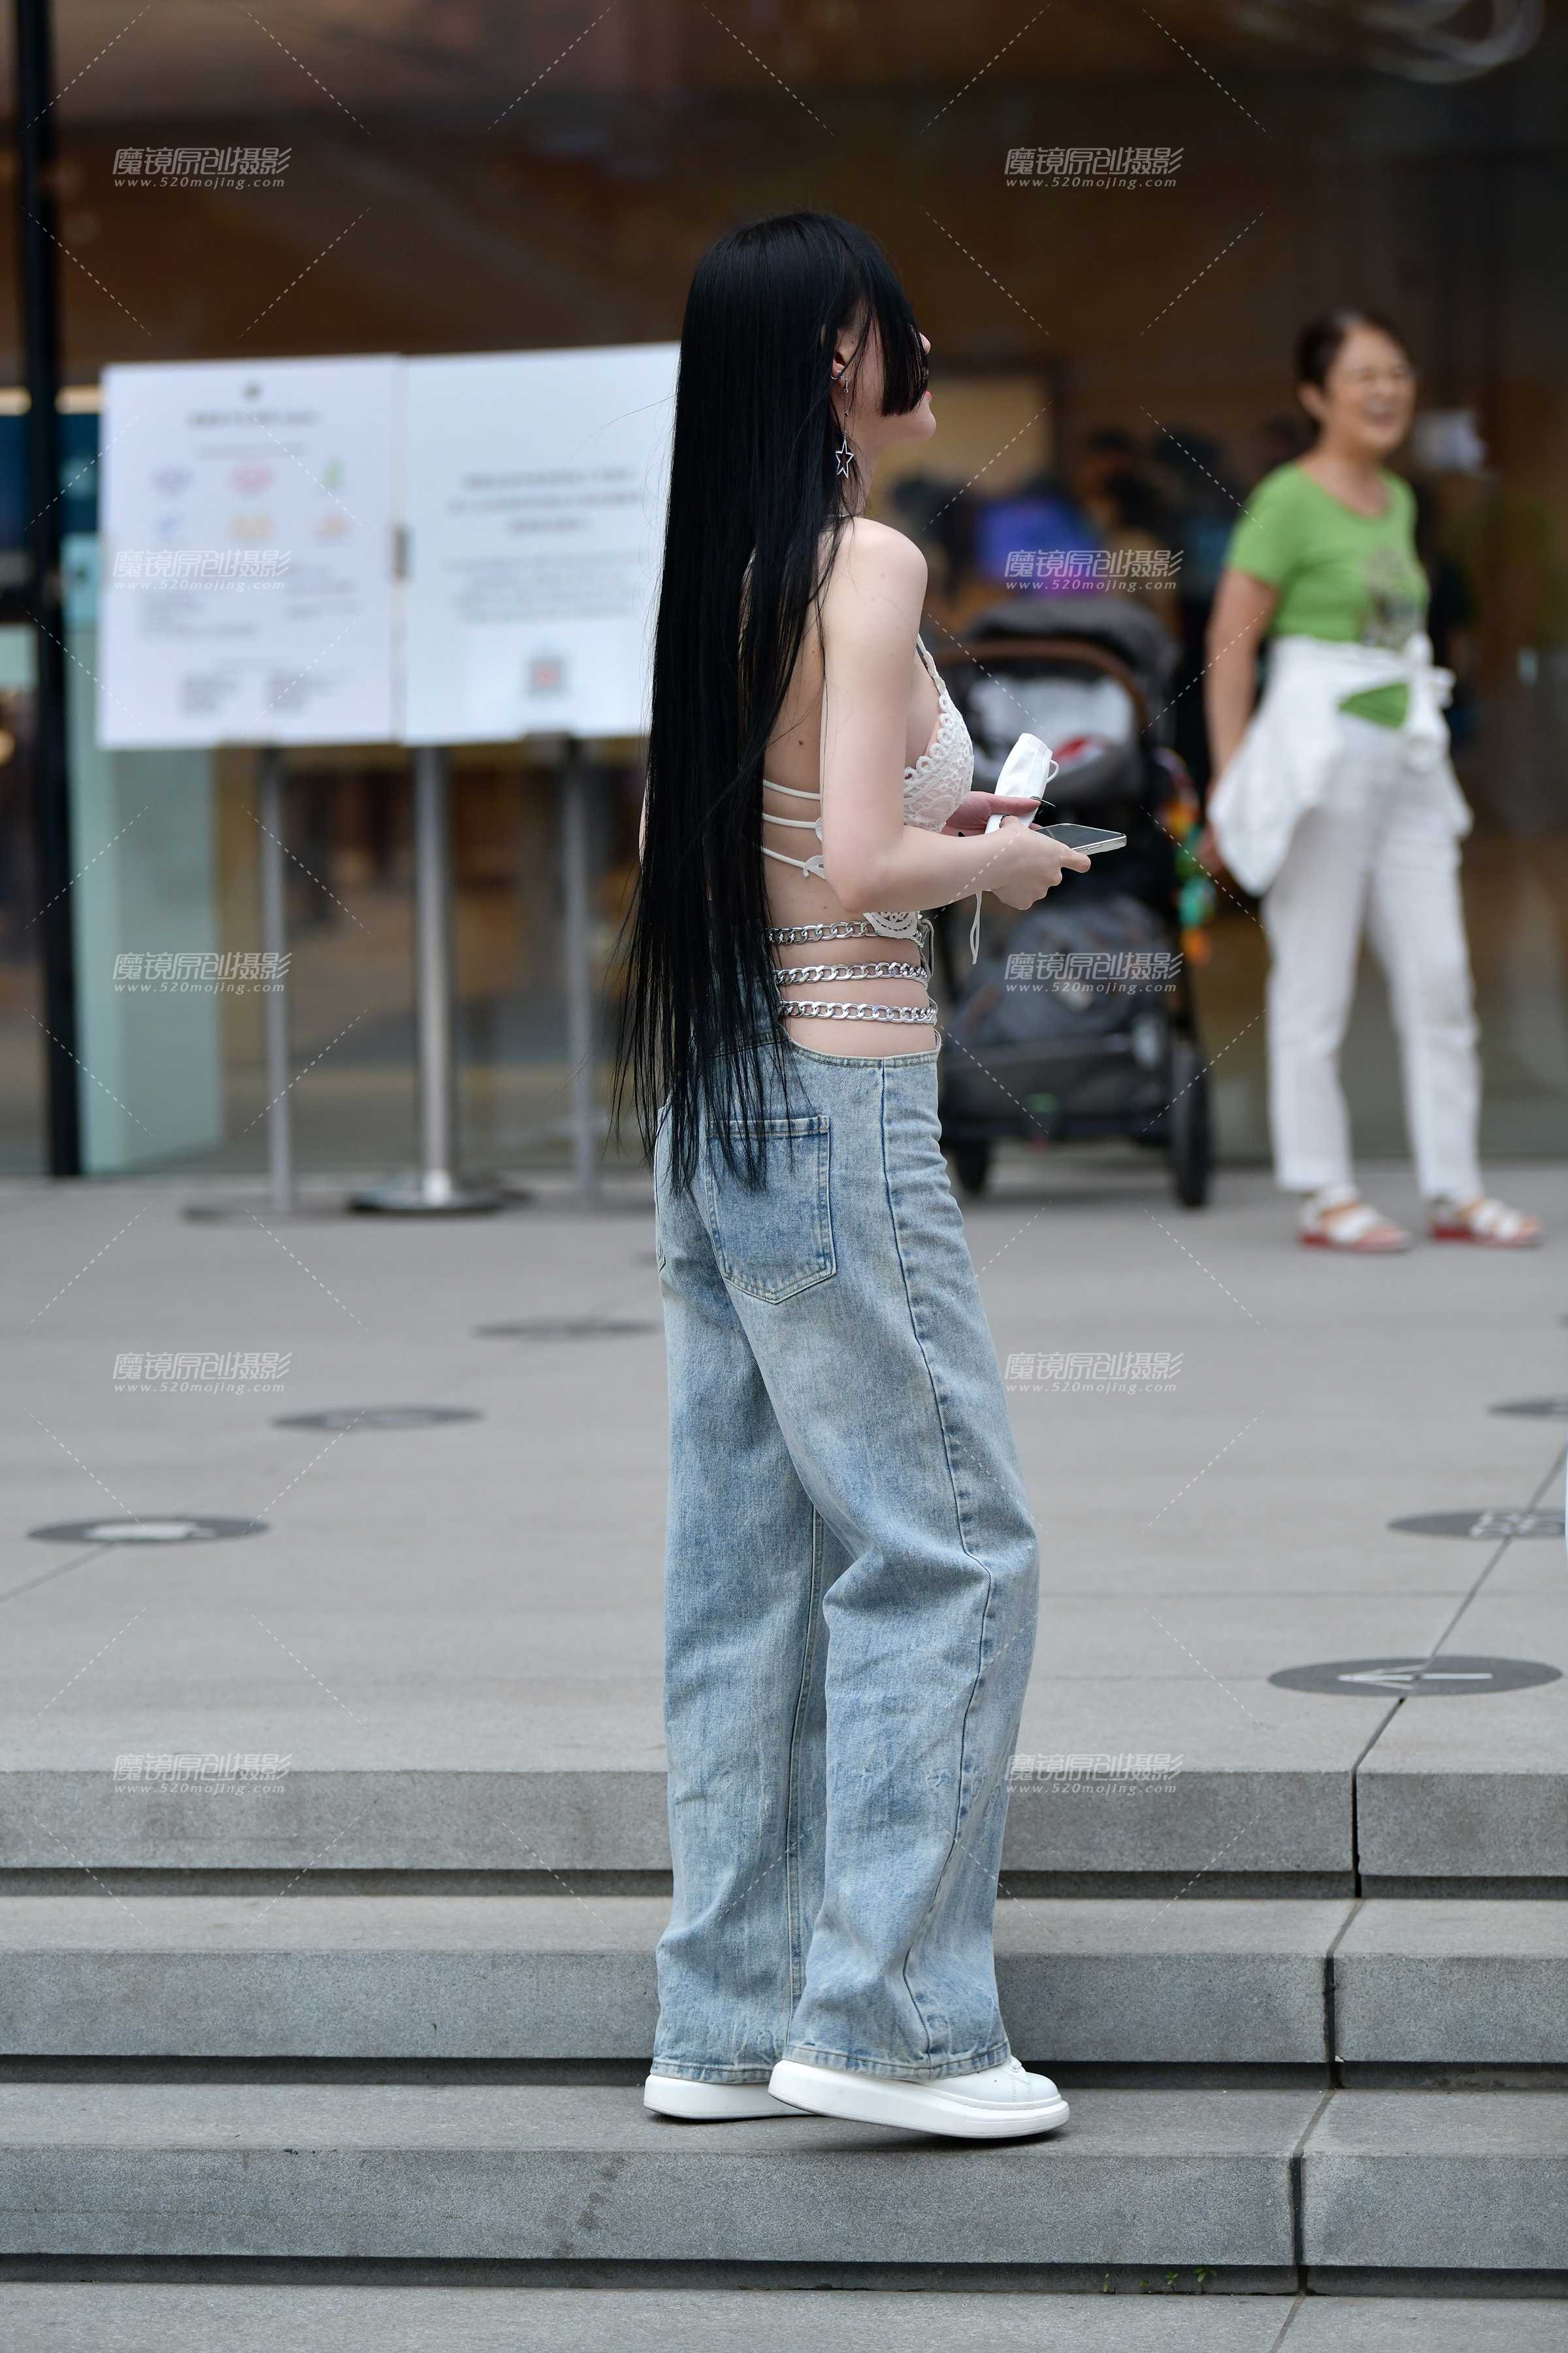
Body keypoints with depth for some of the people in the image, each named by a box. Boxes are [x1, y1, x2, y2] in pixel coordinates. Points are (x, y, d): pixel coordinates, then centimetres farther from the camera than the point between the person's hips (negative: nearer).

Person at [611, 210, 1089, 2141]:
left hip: (712, 1111, 8)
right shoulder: (867, 564, -13)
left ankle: (726, 2022, 15)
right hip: (839, 1107, -8)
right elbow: (860, 870, -19)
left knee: (750, 1564, 11)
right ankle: (890, 2015, 0)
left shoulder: (717, 571, 11)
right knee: (949, 1544, -1)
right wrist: (1000, 861, -1)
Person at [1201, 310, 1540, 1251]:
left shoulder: (1399, 501, 15)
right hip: (1323, 754, -7)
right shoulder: (1289, 498, -7)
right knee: (1316, 981, -2)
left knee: (1439, 976, 5)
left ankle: (1455, 1189, 10)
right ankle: (1324, 1195, 3)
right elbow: (1231, 641, -9)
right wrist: (1231, 779, -12)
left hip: (1407, 756, 7)